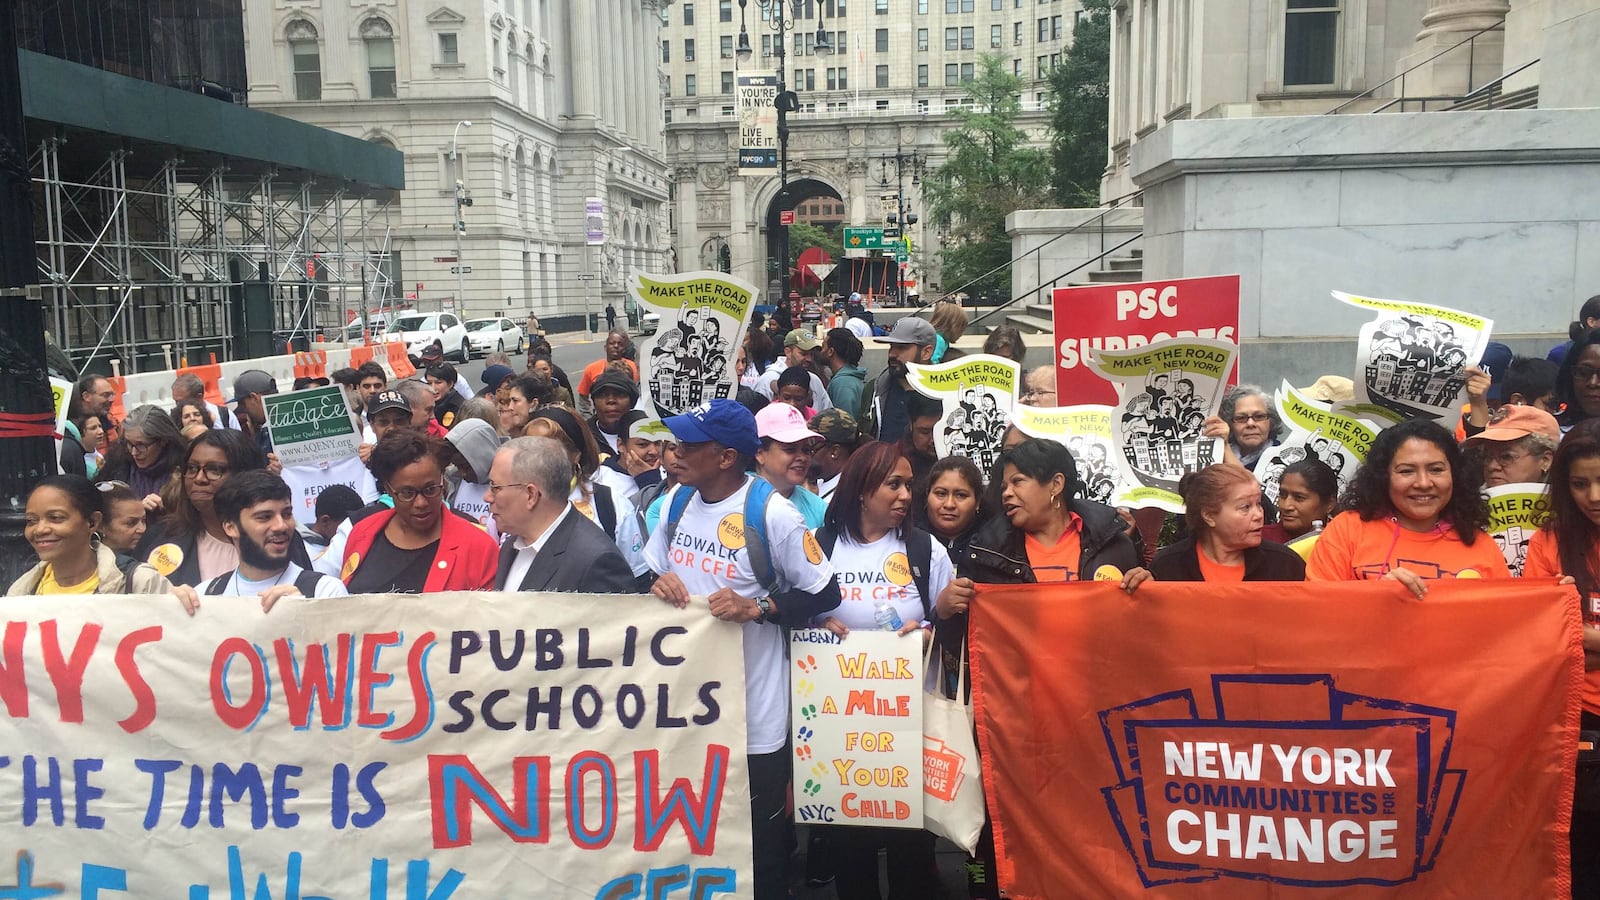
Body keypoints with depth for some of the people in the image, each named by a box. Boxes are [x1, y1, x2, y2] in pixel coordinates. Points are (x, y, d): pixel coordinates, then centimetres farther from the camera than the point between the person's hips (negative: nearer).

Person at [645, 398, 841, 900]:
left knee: (760, 846, 8)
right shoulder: (677, 500, 4)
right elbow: (651, 571, 16)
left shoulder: (771, 512, -15)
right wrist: (658, 583, -6)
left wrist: (757, 606, -22)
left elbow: (825, 593, -10)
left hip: (754, 713, -5)